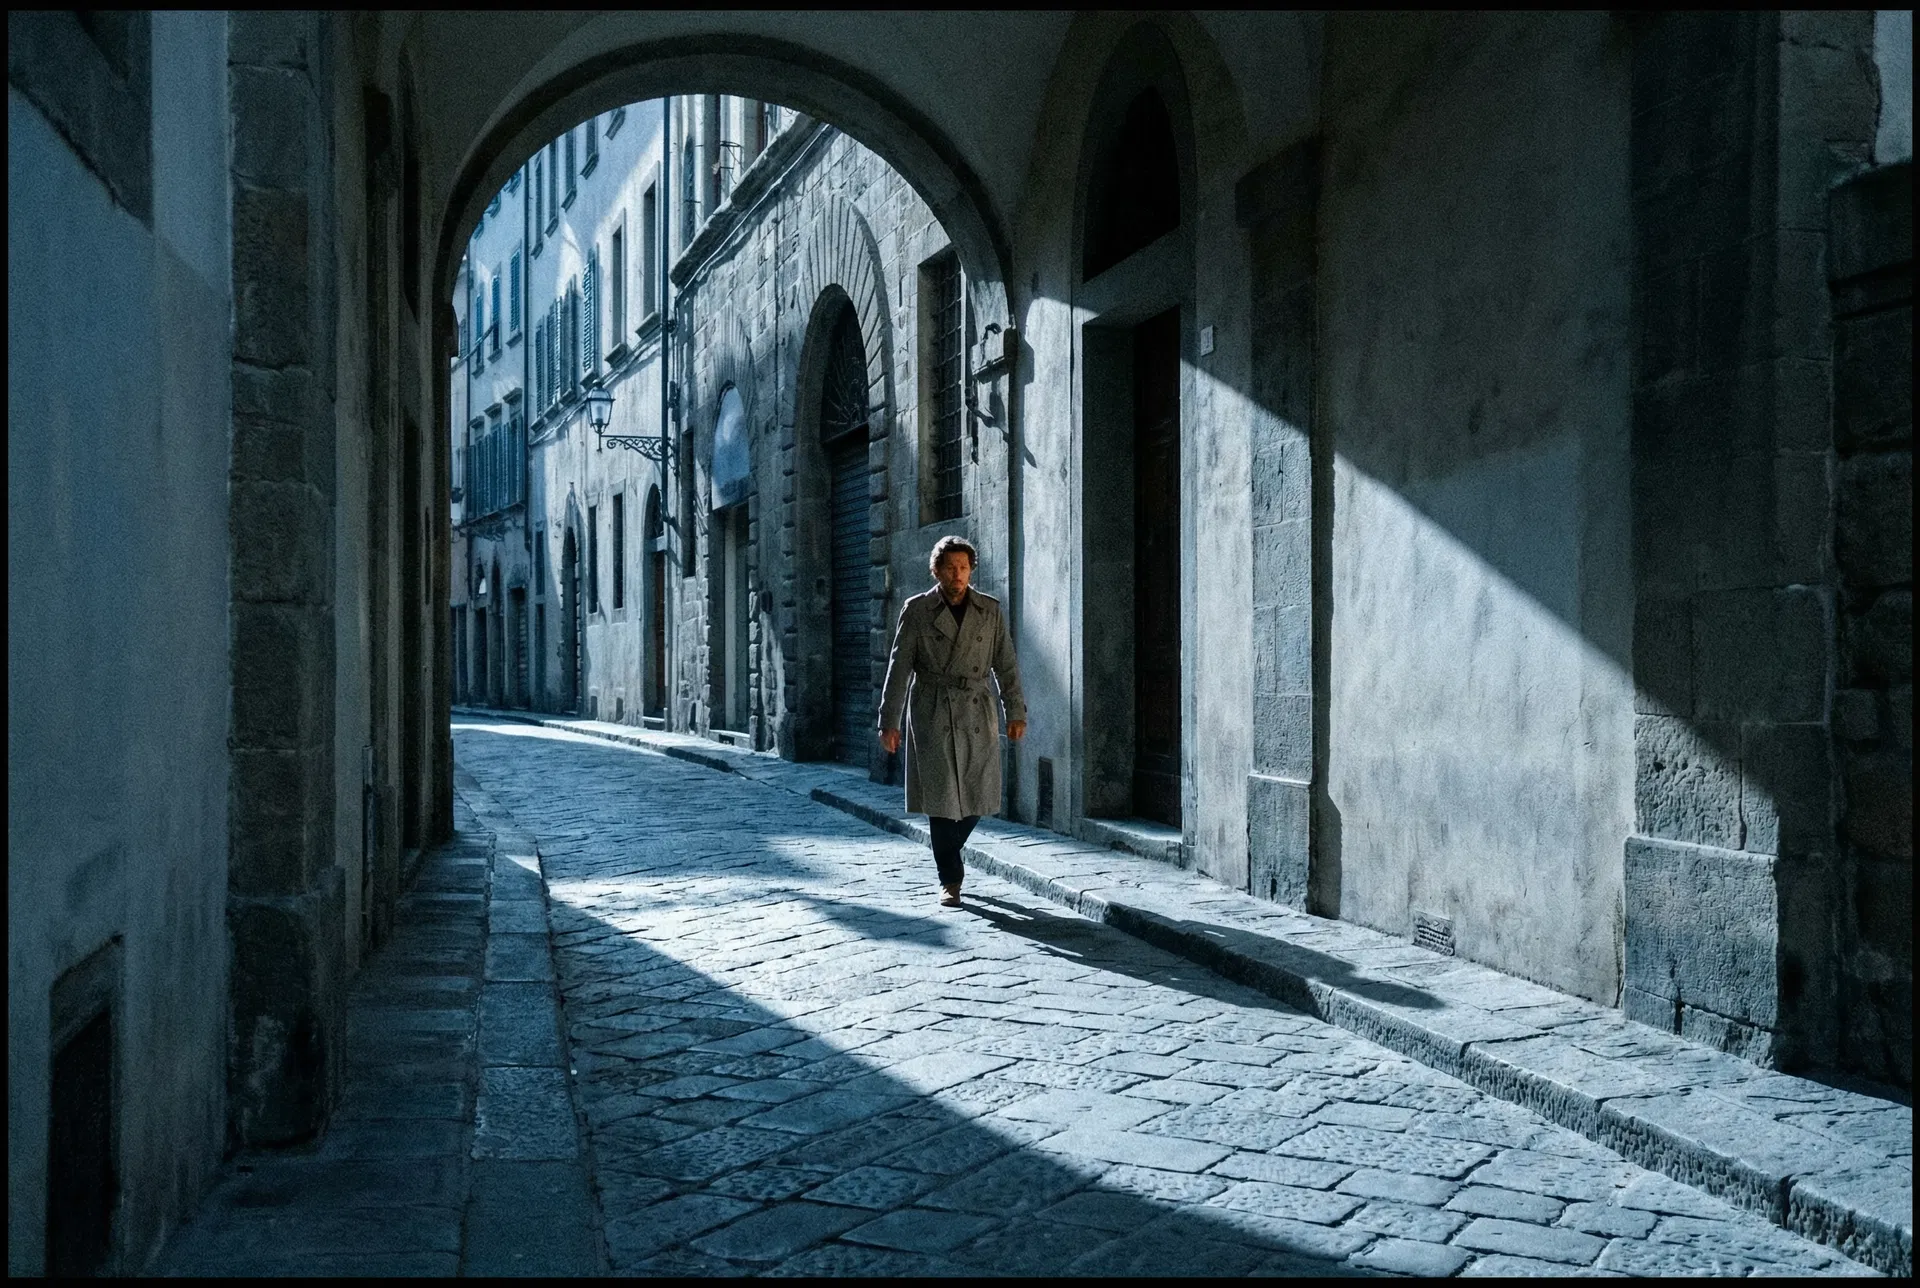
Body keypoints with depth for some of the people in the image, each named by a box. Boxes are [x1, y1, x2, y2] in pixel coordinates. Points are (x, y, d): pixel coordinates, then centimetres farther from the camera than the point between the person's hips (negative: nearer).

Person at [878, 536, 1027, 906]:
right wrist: (888, 722, -4)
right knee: (941, 799, -4)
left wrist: (1016, 712, 0)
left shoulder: (990, 610, 6)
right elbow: (899, 668, 0)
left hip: (978, 716, 2)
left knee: (977, 796, 4)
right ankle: (950, 880, 8)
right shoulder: (917, 610, 0)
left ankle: (948, 852, 33)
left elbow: (1006, 665, 7)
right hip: (932, 717, -2)